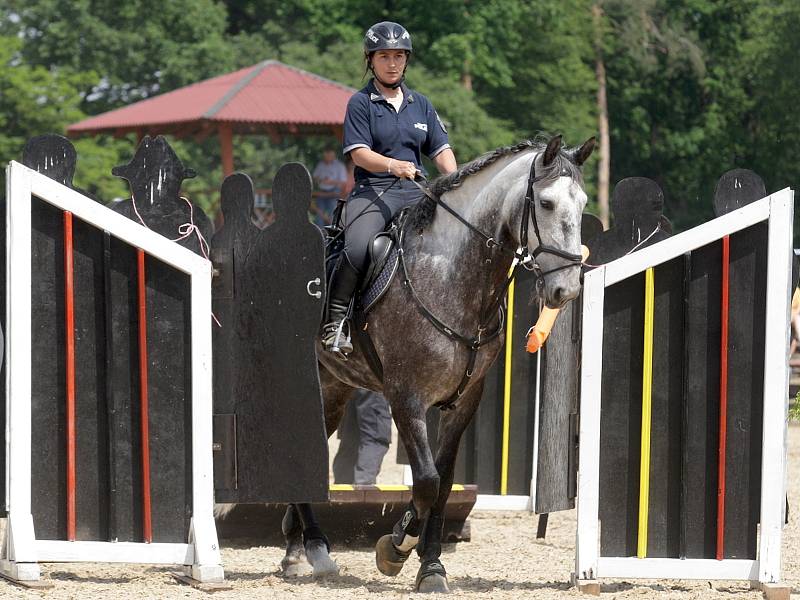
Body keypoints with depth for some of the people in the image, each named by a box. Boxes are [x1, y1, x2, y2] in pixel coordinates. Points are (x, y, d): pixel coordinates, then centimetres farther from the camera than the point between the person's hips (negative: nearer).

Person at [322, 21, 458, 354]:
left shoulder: (420, 105, 19)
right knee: (358, 250, -31)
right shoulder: (361, 103, 5)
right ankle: (335, 321, -18)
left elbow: (441, 150, 15)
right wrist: (394, 165, -25)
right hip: (372, 191, -4)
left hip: (414, 192, 4)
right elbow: (360, 153, -7)